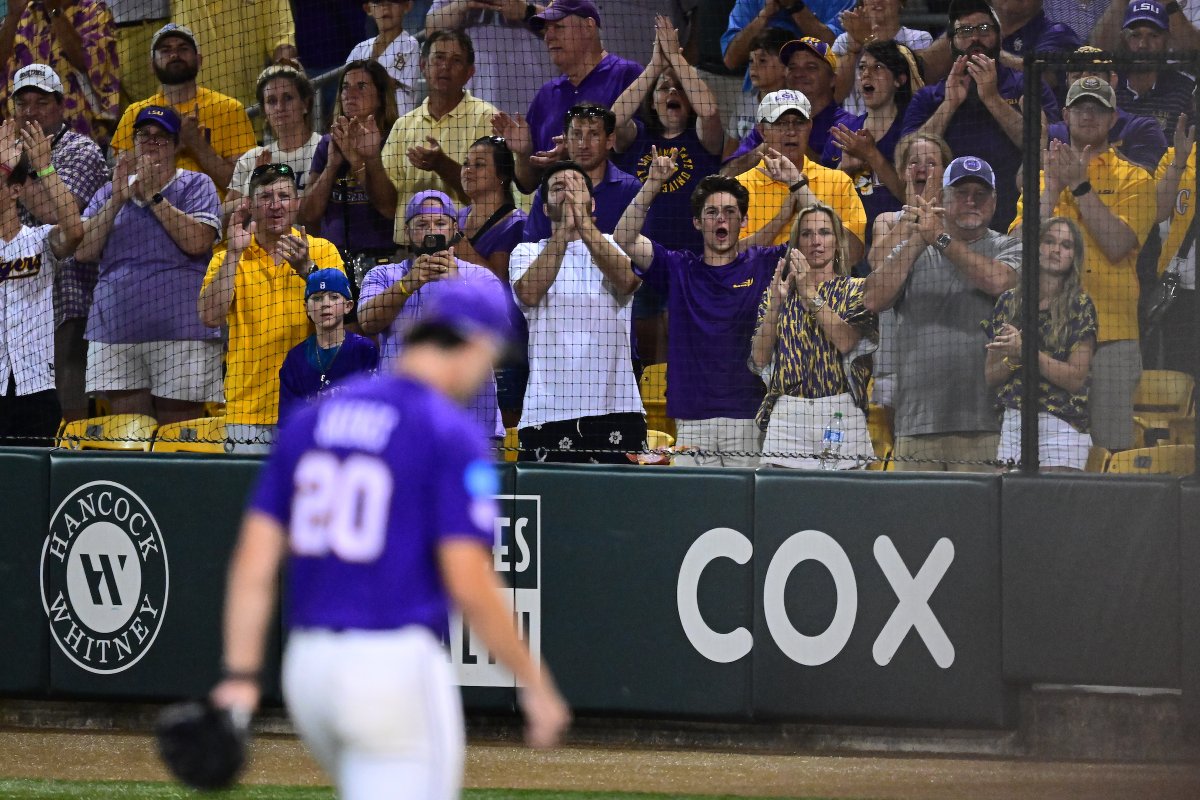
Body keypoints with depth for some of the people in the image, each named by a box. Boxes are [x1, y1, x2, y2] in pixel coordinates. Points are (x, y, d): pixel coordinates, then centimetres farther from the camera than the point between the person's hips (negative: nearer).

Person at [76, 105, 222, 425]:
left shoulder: (195, 185, 6)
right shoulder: (110, 191, 18)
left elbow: (198, 243, -11)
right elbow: (83, 251, 5)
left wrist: (154, 196, -10)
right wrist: (118, 199, -4)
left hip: (180, 329, -4)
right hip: (116, 327, 4)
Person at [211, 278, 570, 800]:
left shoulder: (311, 422, 12)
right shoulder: (452, 435, -8)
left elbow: (253, 563, 7)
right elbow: (470, 585, -14)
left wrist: (240, 677, 5)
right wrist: (534, 683, -5)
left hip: (306, 667, 7)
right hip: (396, 669, -7)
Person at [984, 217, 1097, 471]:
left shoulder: (1080, 306, 0)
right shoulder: (1009, 302, 11)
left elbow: (1076, 378, -8)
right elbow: (990, 376, 12)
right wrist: (1012, 359, -9)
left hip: (1061, 428, -3)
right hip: (1012, 422, 3)